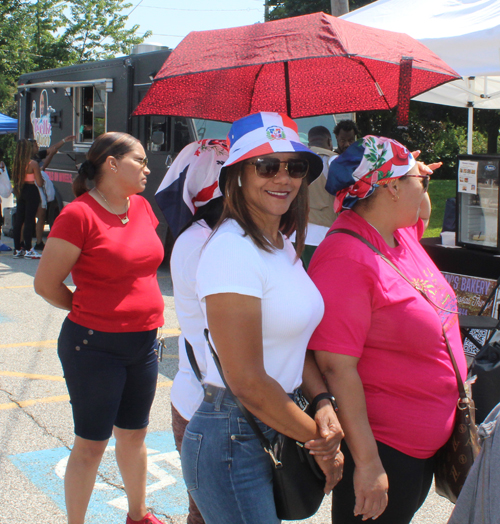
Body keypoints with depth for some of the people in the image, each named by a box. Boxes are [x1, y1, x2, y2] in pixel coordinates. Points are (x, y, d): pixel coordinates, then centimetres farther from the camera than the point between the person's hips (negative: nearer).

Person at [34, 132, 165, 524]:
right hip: (96, 347, -7)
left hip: (144, 342, 7)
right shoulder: (79, 215, -17)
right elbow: (46, 284, -12)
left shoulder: (142, 207, 5)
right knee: (91, 444, 6)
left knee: (134, 433, 20)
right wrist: (93, 312, 1)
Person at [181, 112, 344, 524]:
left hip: (276, 428, 9)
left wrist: (323, 402, -6)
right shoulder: (233, 249, -20)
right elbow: (248, 383, -22)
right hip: (233, 440, -9)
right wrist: (318, 440, -11)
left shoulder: (284, 246, 8)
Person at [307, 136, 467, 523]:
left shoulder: (403, 233, 4)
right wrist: (367, 462, -25)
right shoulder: (345, 258, -24)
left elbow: (420, 214, 30)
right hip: (381, 449, -9)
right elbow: (337, 368, -27)